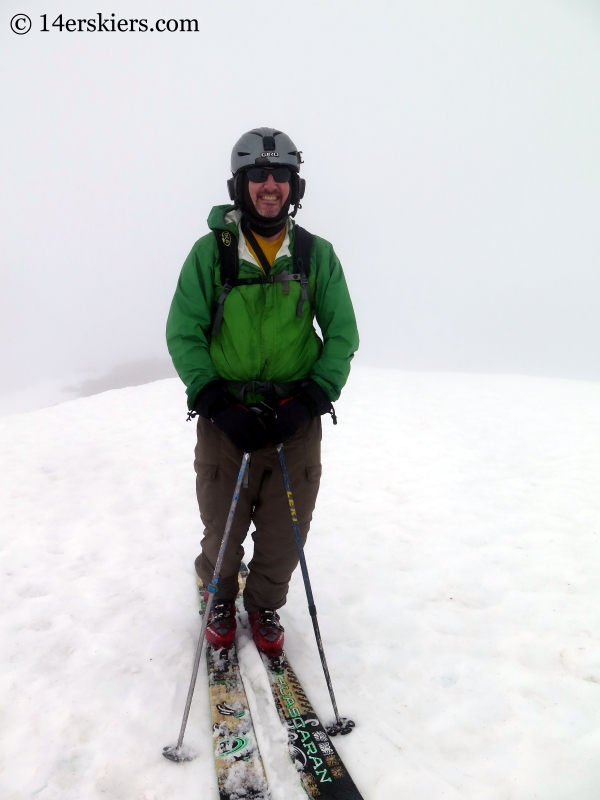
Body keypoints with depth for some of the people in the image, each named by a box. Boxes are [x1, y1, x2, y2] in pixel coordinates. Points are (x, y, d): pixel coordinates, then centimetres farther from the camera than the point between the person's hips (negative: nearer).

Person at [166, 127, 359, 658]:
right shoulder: (210, 251, -1)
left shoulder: (318, 254, 3)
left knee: (284, 534, 9)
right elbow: (183, 333, -2)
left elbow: (343, 334, 3)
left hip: (298, 420, 1)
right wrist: (217, 404, -13)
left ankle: (265, 606, 38)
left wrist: (310, 400, -10)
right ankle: (219, 600, 43)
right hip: (225, 419, -1)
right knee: (223, 529, 11)